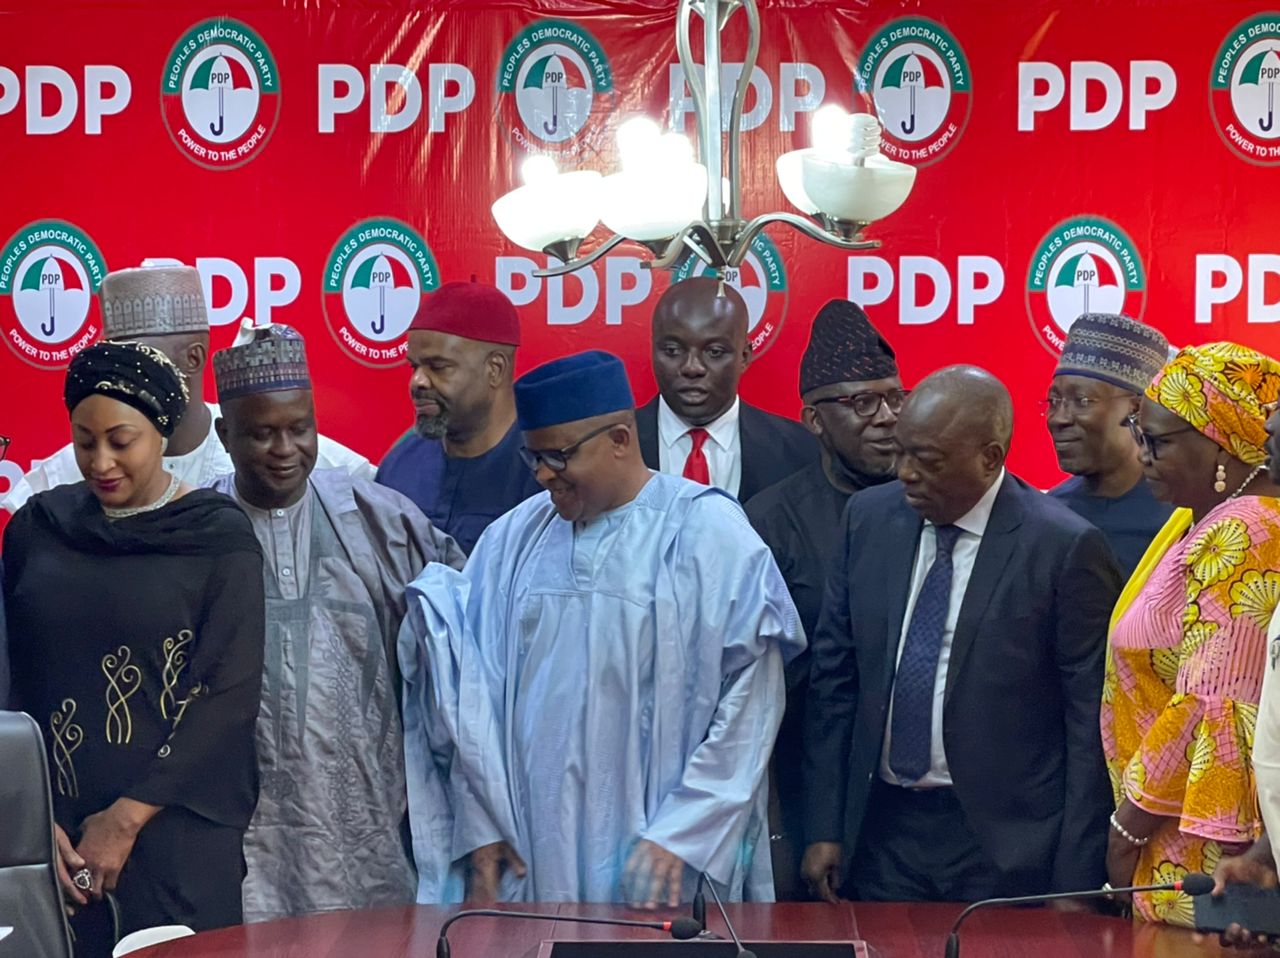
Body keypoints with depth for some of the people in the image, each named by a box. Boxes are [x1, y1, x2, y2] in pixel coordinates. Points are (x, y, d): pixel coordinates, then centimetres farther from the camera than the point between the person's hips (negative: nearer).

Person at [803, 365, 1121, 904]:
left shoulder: (1065, 548, -11)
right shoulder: (869, 518, 3)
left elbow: (1089, 725, -9)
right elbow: (834, 676, 8)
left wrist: (1075, 885, -10)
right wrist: (824, 829, 4)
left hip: (1007, 849, -4)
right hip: (883, 827, 4)